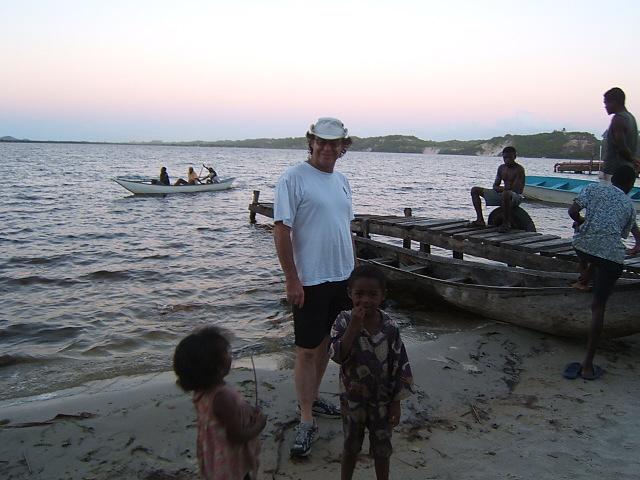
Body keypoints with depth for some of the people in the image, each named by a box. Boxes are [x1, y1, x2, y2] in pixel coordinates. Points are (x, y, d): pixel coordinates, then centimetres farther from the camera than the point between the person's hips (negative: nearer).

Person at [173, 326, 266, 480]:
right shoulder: (223, 396, -36)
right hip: (233, 468, -8)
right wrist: (259, 424, -15)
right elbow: (238, 436, -30)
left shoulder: (202, 390, -8)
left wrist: (248, 412, 0)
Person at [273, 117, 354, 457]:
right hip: (310, 280, -7)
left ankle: (312, 398, 35)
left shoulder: (341, 181, 11)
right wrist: (291, 279, -18)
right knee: (306, 350, 0)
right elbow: (281, 230, -15)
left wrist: (351, 268, 15)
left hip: (342, 277, 7)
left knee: (326, 342, 17)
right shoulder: (293, 178, -11)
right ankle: (306, 421, 11)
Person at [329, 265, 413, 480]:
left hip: (382, 400, 0)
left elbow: (400, 366, -7)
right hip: (352, 399, 0)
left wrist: (396, 403, -4)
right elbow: (337, 355, -28)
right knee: (350, 446, 21)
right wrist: (354, 327, -37)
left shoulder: (390, 327, -15)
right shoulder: (344, 321, -17)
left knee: (382, 449, 18)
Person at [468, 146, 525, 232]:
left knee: (506, 193, -46)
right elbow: (495, 186, 10)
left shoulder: (519, 169, -10)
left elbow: (517, 189, -19)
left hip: (516, 197, -8)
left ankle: (506, 223, -30)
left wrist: (502, 188, -12)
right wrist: (500, 188, -13)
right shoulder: (501, 168, 11)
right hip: (501, 195, 8)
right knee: (475, 190, 2)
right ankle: (480, 219, -9)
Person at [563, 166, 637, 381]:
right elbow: (623, 235, 22)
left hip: (583, 245, 0)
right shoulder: (630, 205, 18)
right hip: (611, 254, 0)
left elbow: (572, 211, 0)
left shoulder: (593, 188, 13)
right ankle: (588, 365, 3)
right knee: (598, 307, 4)